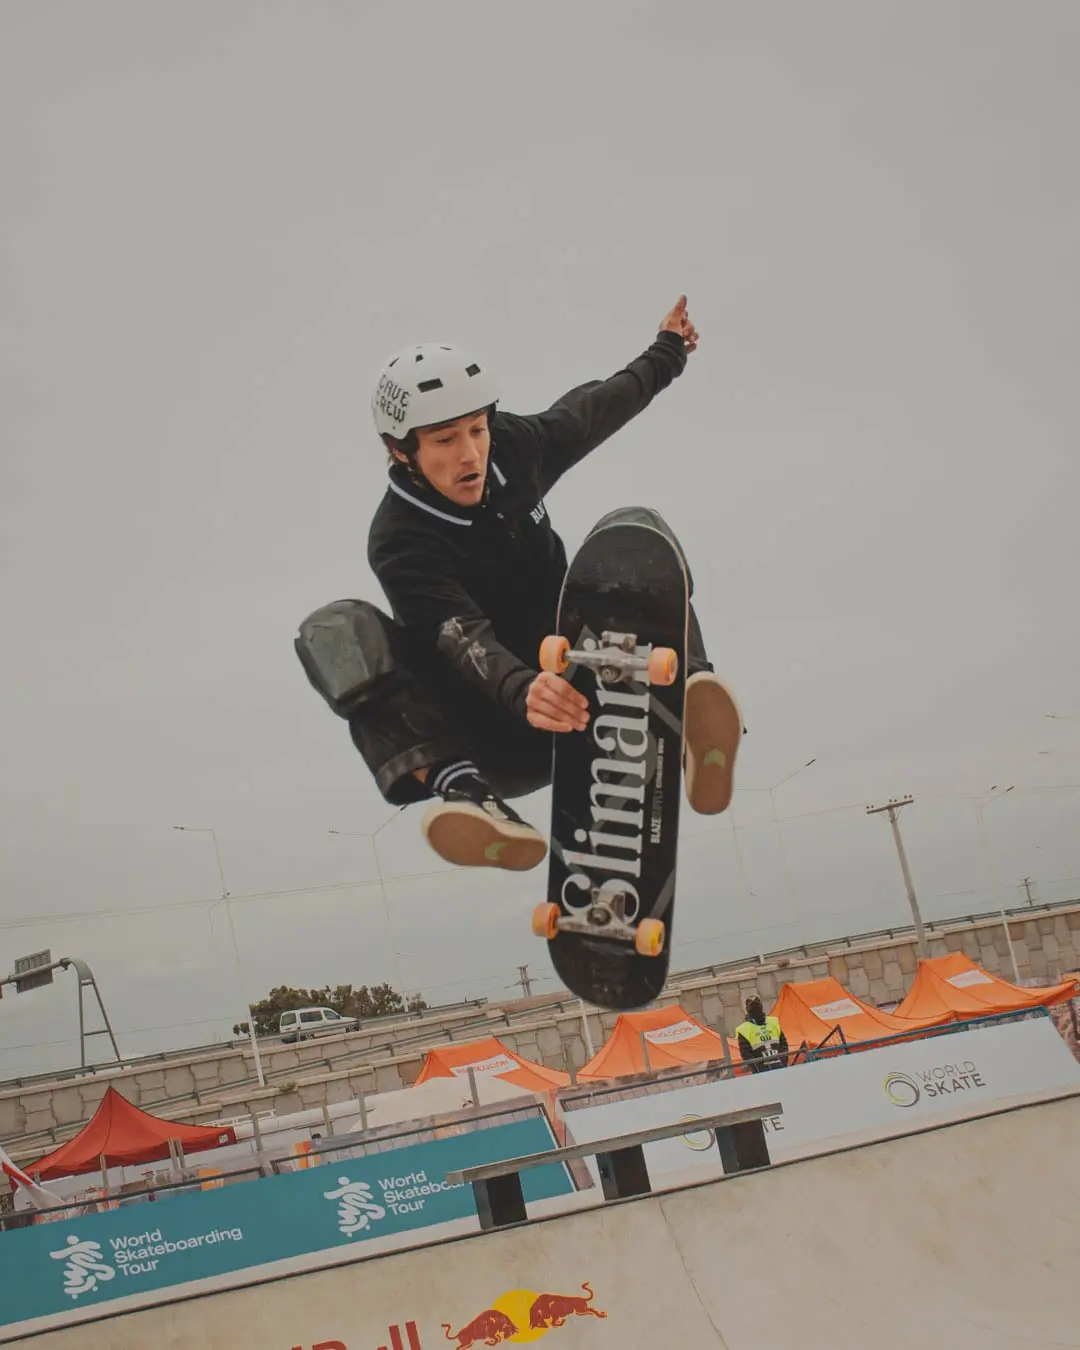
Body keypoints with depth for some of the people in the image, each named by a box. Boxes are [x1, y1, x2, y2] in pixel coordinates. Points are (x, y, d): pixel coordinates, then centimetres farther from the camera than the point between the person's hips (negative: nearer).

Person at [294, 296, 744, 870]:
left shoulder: (512, 446, -2)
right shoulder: (398, 542, -18)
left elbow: (592, 409, 19)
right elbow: (465, 640, -34)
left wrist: (667, 353, 35)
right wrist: (523, 693, -54)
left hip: (572, 685, 4)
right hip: (490, 740, -4)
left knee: (634, 529, -17)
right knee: (337, 629, -28)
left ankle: (687, 697, -45)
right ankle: (458, 787, -51)